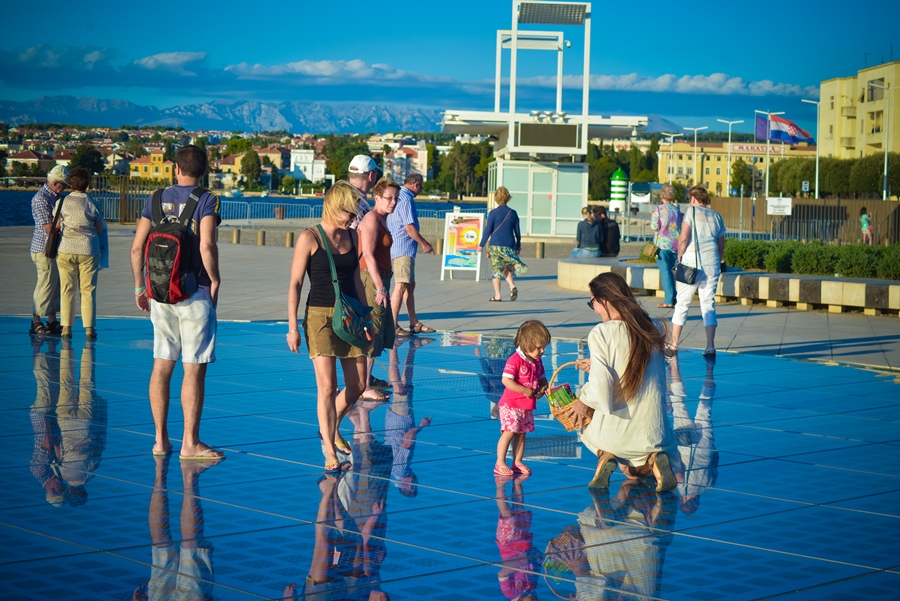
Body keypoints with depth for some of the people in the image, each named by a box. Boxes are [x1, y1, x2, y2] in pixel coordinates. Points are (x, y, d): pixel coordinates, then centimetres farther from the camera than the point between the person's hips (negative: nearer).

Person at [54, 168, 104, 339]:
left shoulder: (62, 203, -2)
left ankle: (66, 327, 4)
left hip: (67, 249, 1)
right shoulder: (91, 204, -3)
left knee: (67, 289, 6)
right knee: (88, 289, 4)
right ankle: (89, 328, 3)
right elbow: (100, 229, 4)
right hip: (89, 250, -1)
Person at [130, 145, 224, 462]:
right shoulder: (206, 200, -5)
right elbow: (206, 246, -18)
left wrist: (139, 287, 14)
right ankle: (190, 444, 0)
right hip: (194, 292, -4)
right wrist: (215, 281, -4)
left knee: (162, 365, 10)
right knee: (194, 369, -1)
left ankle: (161, 439, 14)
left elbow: (137, 248, 4)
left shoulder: (157, 200, 7)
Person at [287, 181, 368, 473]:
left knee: (357, 384, 8)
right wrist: (292, 326, -12)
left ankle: (330, 429, 33)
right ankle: (330, 454, -4)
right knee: (327, 386, -11)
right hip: (320, 316, -6)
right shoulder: (309, 238, -7)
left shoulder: (351, 236, 10)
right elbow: (295, 283, -7)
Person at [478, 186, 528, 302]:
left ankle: (497, 296, 3)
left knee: (496, 269, 3)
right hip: (509, 245, 3)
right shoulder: (513, 213, 3)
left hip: (496, 245, -3)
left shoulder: (493, 213, -7)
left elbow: (488, 230, -7)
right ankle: (512, 286, -5)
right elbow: (517, 231, 8)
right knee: (506, 268, 19)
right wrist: (518, 245, 19)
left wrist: (481, 245, 2)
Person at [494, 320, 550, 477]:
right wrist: (525, 390, -23)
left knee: (521, 434, 11)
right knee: (509, 432, -9)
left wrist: (543, 387, -3)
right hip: (511, 404, -8)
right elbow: (506, 380, -26)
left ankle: (517, 462, 19)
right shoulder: (515, 360, -19)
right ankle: (500, 464, -3)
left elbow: (542, 378, 21)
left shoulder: (537, 362, 7)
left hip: (527, 406, 8)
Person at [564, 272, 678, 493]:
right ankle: (651, 461, -2)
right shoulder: (654, 329, -2)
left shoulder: (601, 334, -16)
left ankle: (605, 455, 2)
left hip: (614, 431, -3)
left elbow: (600, 389, -18)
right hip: (653, 430, 3)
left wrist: (583, 402, 2)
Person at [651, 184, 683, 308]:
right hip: (676, 244, 5)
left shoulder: (658, 210, -10)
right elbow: (683, 225, 7)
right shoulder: (678, 209, 4)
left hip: (663, 243, -5)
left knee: (665, 271, -3)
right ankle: (674, 297, 17)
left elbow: (655, 226, -14)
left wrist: (651, 218, 6)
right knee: (670, 270, 18)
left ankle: (669, 300, -7)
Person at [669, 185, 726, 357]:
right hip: (712, 264, 4)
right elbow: (721, 246, 13)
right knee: (708, 304, 5)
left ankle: (673, 343, 11)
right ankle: (710, 346, -5)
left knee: (682, 302, 5)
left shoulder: (692, 211, -2)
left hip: (692, 262, -4)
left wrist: (679, 256, 2)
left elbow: (684, 239, -11)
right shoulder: (716, 216, 12)